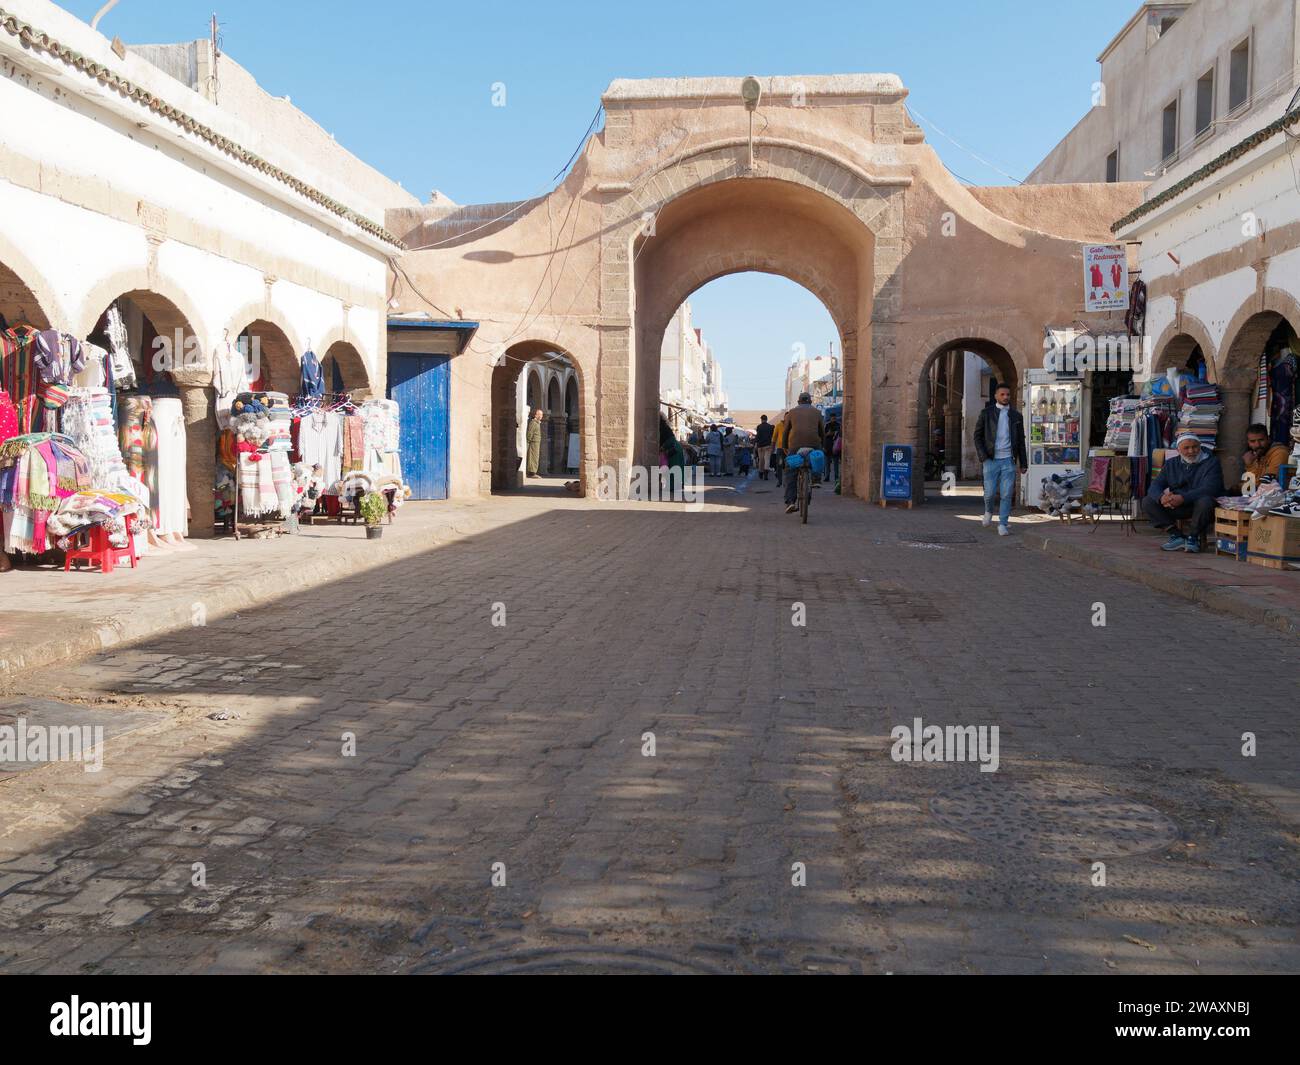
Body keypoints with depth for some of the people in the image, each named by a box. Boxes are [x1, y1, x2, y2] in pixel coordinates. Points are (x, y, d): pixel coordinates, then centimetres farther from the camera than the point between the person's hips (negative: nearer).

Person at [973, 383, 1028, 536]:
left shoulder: (1017, 416, 10)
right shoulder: (986, 413, 3)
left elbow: (1021, 441, 13)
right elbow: (977, 436, 3)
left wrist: (1023, 463, 9)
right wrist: (983, 456, -8)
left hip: (1008, 460, 1)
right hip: (991, 460, -1)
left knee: (1006, 494, -3)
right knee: (990, 492, -2)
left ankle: (1003, 525, 4)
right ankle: (988, 511, 29)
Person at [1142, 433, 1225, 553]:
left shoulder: (1211, 462, -3)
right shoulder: (1171, 464, 12)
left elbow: (1209, 489, -19)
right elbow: (1155, 485, 2)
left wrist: (1183, 498, -34)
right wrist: (1161, 497, -25)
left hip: (1201, 507, -4)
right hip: (1176, 508, 4)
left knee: (1205, 501, -38)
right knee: (1147, 502, -14)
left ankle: (1193, 537, -16)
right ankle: (1176, 535, -14)